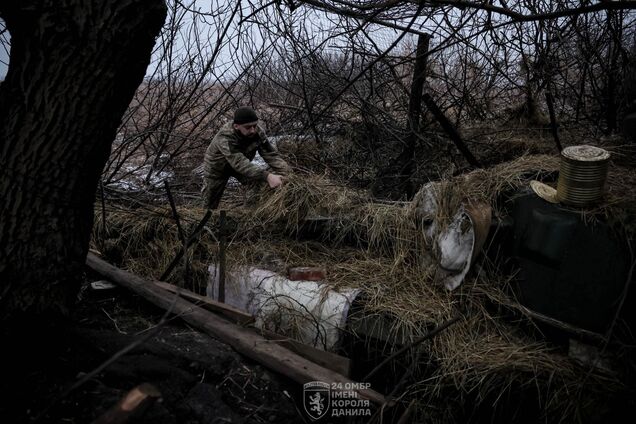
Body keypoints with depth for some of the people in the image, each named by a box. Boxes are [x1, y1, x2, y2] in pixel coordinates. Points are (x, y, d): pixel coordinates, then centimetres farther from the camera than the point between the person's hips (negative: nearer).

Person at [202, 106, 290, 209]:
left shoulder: (258, 131, -27)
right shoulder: (224, 138, -42)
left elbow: (271, 154, -29)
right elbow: (240, 163, -53)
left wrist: (287, 172, -47)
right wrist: (267, 176, -67)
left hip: (241, 165, 4)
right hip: (217, 168, -4)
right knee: (210, 204, 10)